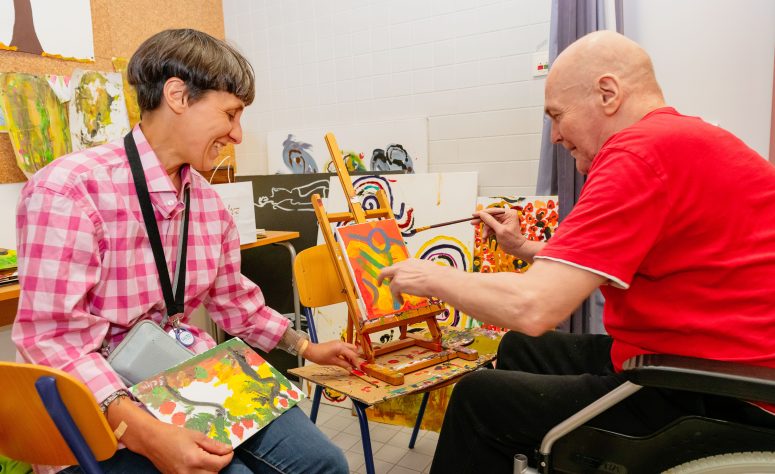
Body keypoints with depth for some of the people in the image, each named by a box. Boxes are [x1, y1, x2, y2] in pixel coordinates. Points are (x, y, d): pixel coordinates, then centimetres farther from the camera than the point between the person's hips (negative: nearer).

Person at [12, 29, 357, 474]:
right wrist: (144, 433, -31)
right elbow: (55, 341, -21)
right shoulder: (68, 189, -18)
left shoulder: (208, 200, 4)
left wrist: (308, 347, 19)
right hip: (104, 409, -6)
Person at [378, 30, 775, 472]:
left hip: (711, 404, -10)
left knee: (479, 397, 0)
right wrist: (524, 248, 14)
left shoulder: (641, 151, -21)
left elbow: (532, 308, -26)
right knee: (519, 348, 19)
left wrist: (433, 277, -10)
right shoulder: (689, 137, 12)